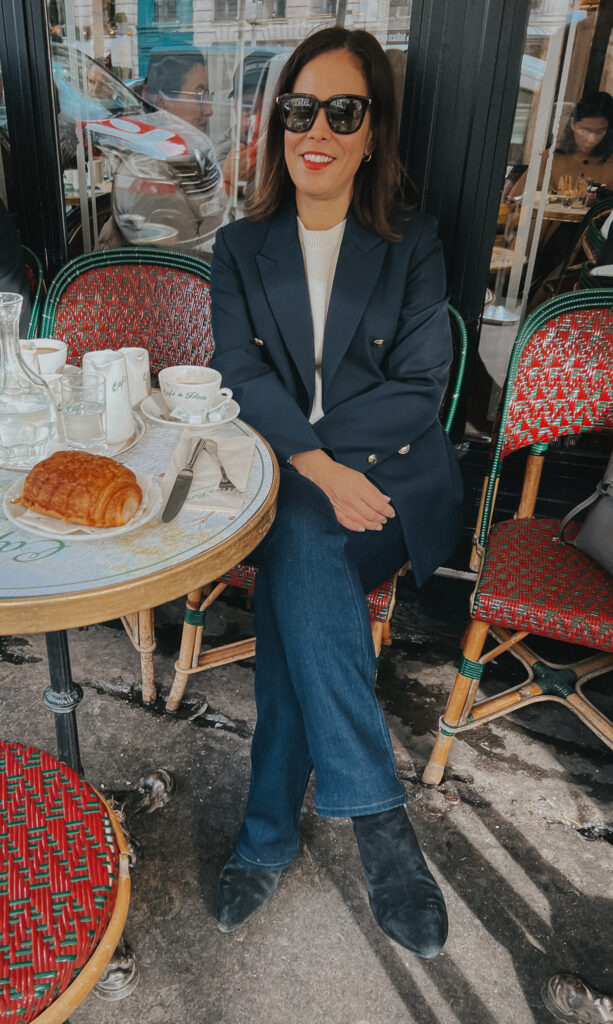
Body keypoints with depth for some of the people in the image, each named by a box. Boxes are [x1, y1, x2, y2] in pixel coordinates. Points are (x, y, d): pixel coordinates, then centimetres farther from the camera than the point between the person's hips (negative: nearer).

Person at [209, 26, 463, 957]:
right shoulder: (241, 248, 12)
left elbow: (420, 390, -1)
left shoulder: (412, 245, 8)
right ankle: (377, 818, -22)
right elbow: (243, 374, -2)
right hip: (282, 476, 2)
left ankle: (269, 835, -19)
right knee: (304, 550, -32)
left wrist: (317, 452, -12)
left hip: (392, 476, -1)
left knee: (295, 549, -30)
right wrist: (318, 463, -20)